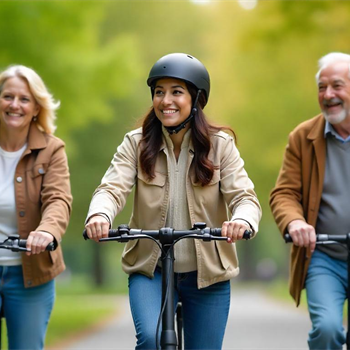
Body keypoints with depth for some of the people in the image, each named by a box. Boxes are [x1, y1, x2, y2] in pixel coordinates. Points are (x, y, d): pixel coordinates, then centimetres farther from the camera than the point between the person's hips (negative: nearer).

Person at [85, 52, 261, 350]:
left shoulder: (220, 145, -4)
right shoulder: (136, 143, -2)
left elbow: (244, 196, -13)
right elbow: (112, 188, -15)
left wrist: (242, 220, -38)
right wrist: (100, 215, -38)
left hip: (207, 273, 1)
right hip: (150, 269, -1)